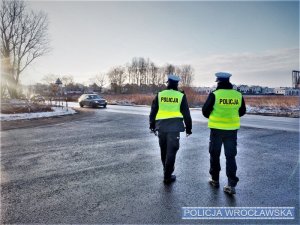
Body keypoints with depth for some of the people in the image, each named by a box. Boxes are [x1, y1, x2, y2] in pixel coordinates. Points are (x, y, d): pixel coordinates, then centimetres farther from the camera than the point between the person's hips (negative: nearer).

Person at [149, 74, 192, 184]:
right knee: (171, 151, 1)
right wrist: (188, 128, 13)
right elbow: (186, 114, 4)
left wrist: (152, 125, 18)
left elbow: (153, 111, 8)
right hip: (174, 127, -3)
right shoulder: (181, 96, 2)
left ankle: (166, 171, 33)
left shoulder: (159, 95, 6)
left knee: (164, 150, 18)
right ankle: (167, 176, 3)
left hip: (161, 126, 3)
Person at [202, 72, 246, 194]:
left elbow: (205, 110, -5)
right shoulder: (238, 95, -1)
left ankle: (215, 180, 25)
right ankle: (231, 185, 5)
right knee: (230, 156, 8)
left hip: (217, 129, -2)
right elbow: (242, 112, 11)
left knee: (215, 155, 13)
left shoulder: (214, 95, -12)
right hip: (232, 130, 3)